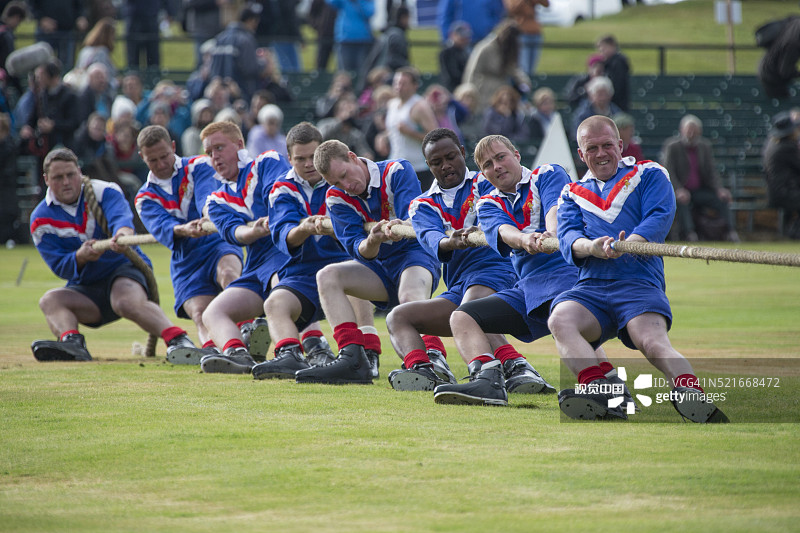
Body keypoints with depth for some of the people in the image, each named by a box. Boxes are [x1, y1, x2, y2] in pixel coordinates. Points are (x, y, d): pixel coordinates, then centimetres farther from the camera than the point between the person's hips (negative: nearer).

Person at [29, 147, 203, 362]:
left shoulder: (103, 191, -6)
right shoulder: (41, 220, -2)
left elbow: (121, 215, -29)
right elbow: (60, 267, -9)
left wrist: (123, 233, -54)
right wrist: (80, 257, -33)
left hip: (125, 268, -4)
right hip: (86, 287, 4)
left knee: (128, 301, -37)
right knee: (50, 300, -25)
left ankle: (178, 340, -53)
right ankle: (72, 343, -51)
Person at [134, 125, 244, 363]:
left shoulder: (199, 166, 4)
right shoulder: (145, 198, 10)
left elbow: (207, 194, -19)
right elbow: (161, 227, -12)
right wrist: (183, 230, -37)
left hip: (218, 245, -4)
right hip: (186, 263, 4)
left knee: (228, 272, -37)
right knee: (199, 312, -22)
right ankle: (210, 349, -44)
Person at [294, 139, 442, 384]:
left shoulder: (397, 171, -11)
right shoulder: (337, 198, -1)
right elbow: (359, 252, -11)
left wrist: (396, 228, -45)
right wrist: (373, 240, -35)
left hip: (416, 255, -5)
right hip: (380, 268, 5)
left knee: (410, 296, -37)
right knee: (327, 276, -17)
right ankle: (353, 361, -30)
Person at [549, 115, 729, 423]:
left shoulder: (649, 175, 18)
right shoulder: (573, 195, 25)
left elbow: (659, 218, -1)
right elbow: (568, 239, 6)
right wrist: (592, 247, -20)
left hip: (639, 282, -2)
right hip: (590, 286, 2)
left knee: (653, 341, -32)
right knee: (560, 320, -31)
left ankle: (691, 396, -52)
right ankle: (599, 393, -47)